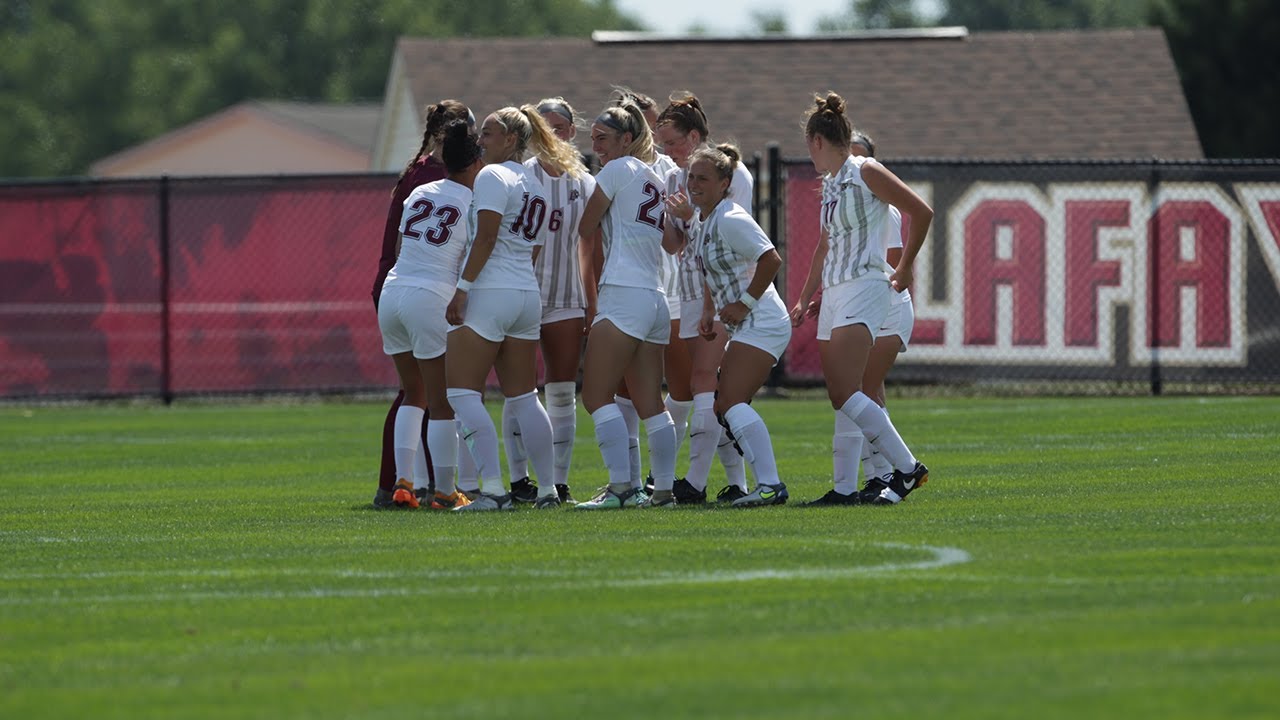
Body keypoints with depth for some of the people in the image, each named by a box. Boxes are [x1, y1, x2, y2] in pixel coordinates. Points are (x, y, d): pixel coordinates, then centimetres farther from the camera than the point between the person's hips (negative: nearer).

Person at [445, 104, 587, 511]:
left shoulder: (493, 176, -6)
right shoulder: (535, 187, 19)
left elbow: (486, 237, -16)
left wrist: (463, 288, -18)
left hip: (489, 294, -9)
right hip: (528, 294, 9)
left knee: (461, 393, -8)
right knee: (523, 397, 15)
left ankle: (492, 489, -18)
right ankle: (548, 489, 15)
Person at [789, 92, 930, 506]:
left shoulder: (865, 173, -7)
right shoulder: (829, 184, 19)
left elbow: (921, 212, -8)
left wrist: (905, 268, -1)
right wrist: (804, 300, 30)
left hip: (864, 287, -9)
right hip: (834, 293, 9)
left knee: (846, 393, -20)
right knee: (841, 399, 2)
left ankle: (907, 468, -18)